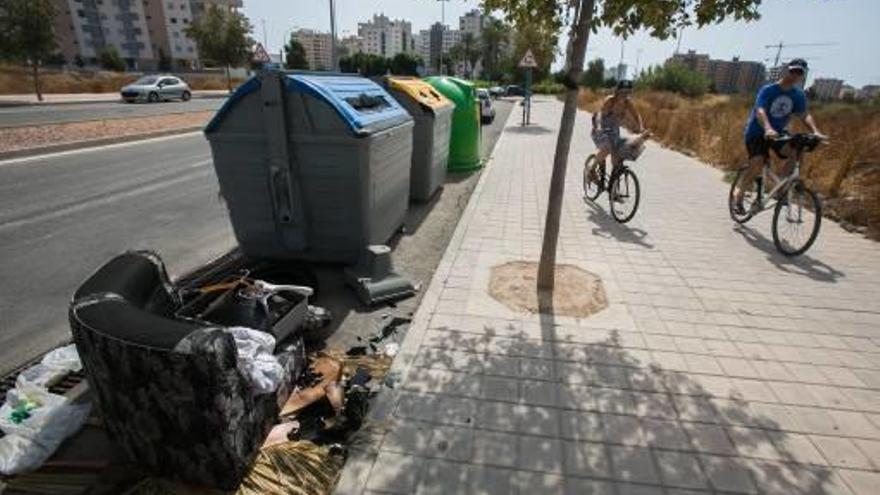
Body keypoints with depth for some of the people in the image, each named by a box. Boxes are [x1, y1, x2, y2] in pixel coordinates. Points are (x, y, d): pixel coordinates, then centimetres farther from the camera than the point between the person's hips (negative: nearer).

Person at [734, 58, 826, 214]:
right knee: (758, 163, -25)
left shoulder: (798, 95, 1)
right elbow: (760, 111, -30)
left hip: (778, 132, 5)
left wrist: (815, 131, -27)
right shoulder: (768, 90, -14)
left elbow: (804, 114, -8)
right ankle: (739, 194, -7)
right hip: (757, 132, -5)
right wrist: (768, 129, -48)